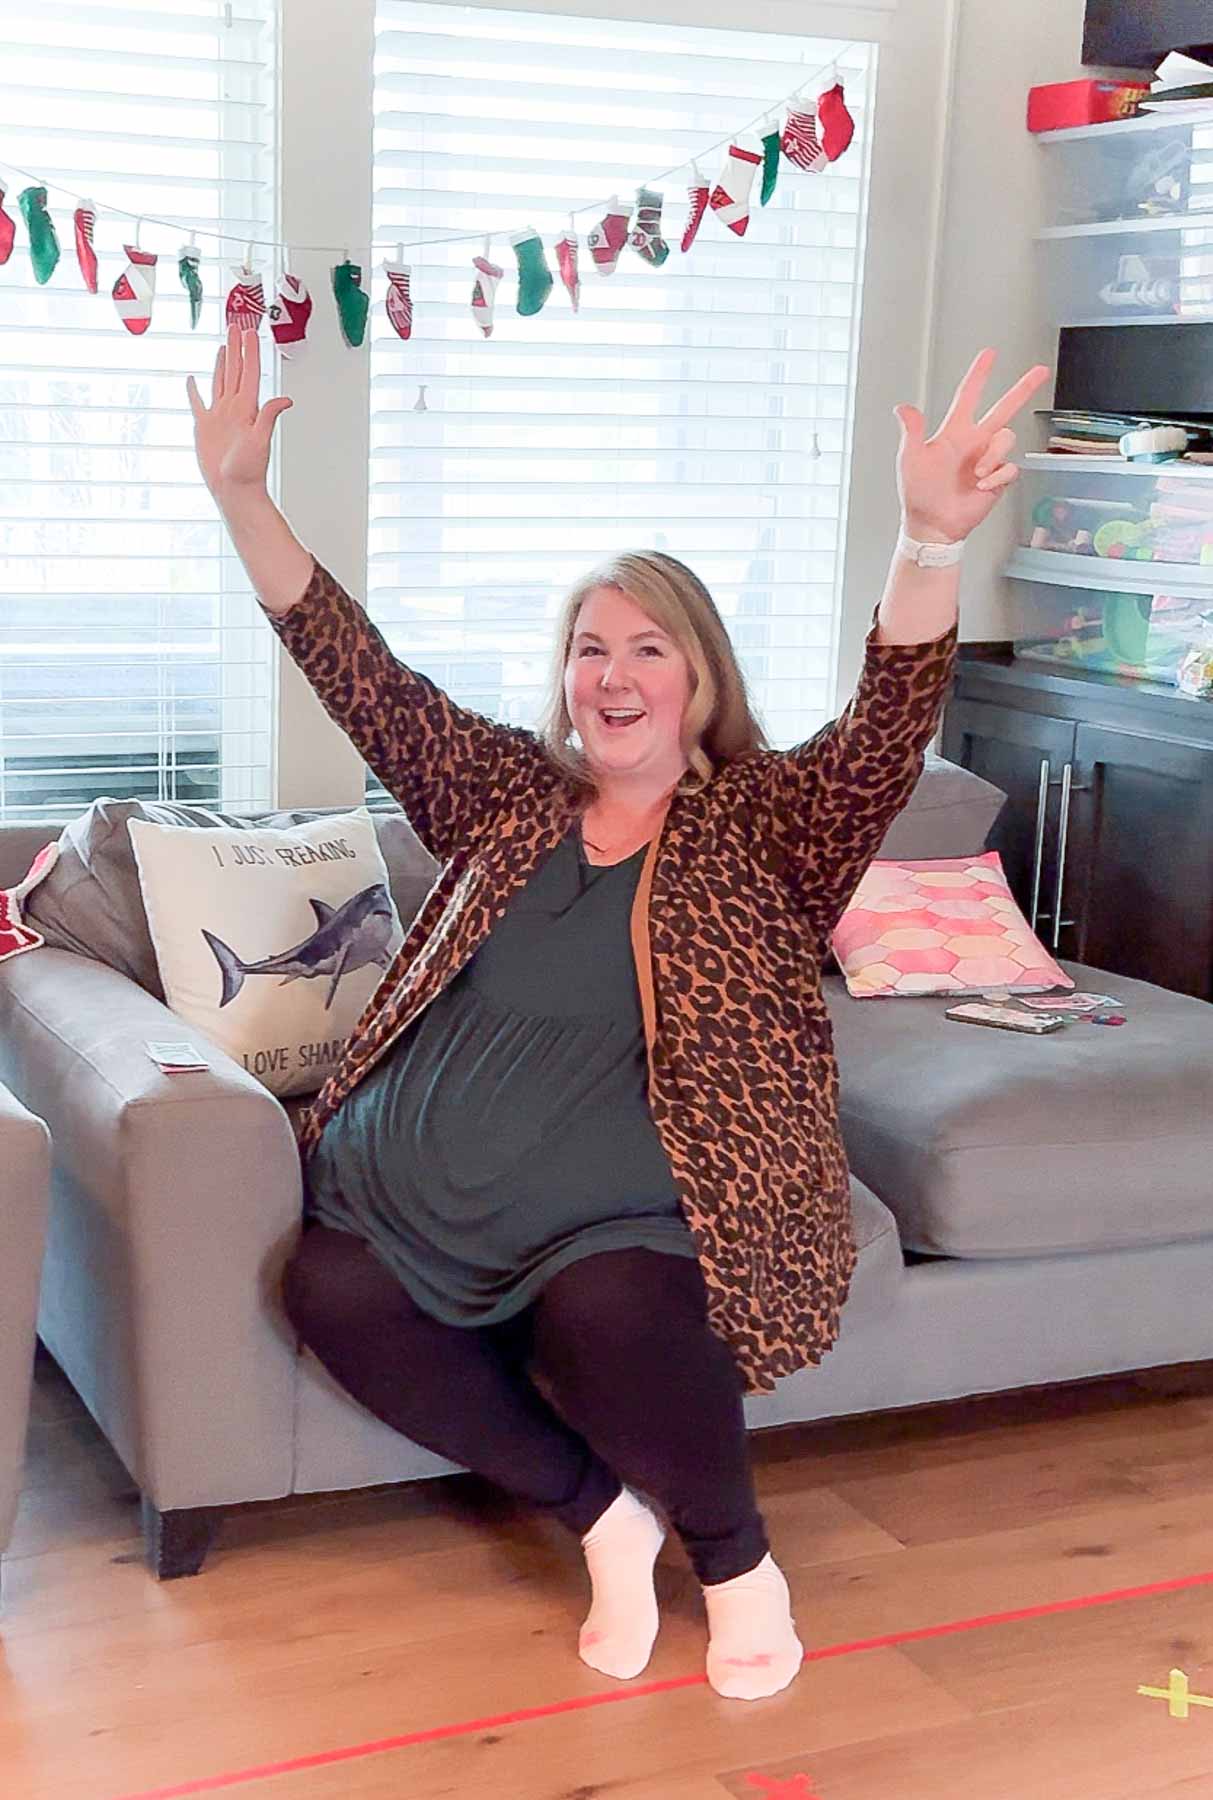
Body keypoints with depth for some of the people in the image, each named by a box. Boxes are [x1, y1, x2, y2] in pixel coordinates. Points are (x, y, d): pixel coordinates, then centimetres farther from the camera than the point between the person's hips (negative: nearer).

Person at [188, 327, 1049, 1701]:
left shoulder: (765, 829, 3)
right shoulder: (509, 800, 14)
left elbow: (891, 726, -14)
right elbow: (358, 675, 11)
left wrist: (931, 543, -32)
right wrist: (242, 496, 1)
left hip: (632, 1230, -4)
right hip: (421, 1216, 4)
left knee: (606, 1317, -34)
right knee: (331, 1291, -24)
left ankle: (736, 1557, -1)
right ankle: (601, 1511, -5)